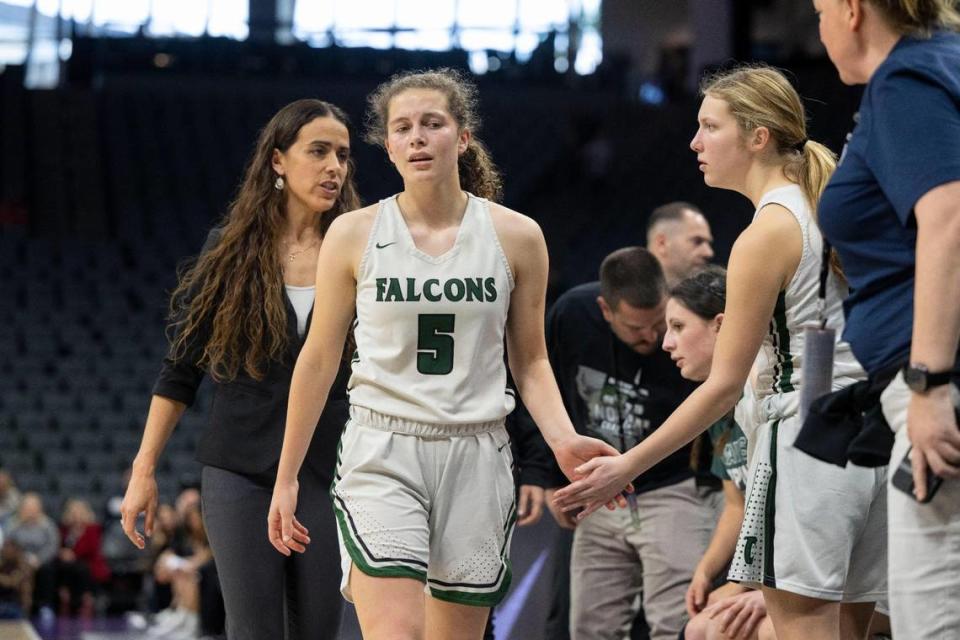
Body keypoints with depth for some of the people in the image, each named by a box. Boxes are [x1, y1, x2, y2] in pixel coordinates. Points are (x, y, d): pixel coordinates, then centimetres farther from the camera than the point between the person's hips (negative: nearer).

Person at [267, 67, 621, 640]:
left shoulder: (516, 237, 3)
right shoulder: (354, 235, 1)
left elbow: (531, 362, 11)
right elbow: (319, 360, 8)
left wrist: (563, 439, -8)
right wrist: (287, 478, 9)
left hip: (476, 457, 2)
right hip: (382, 455, -2)